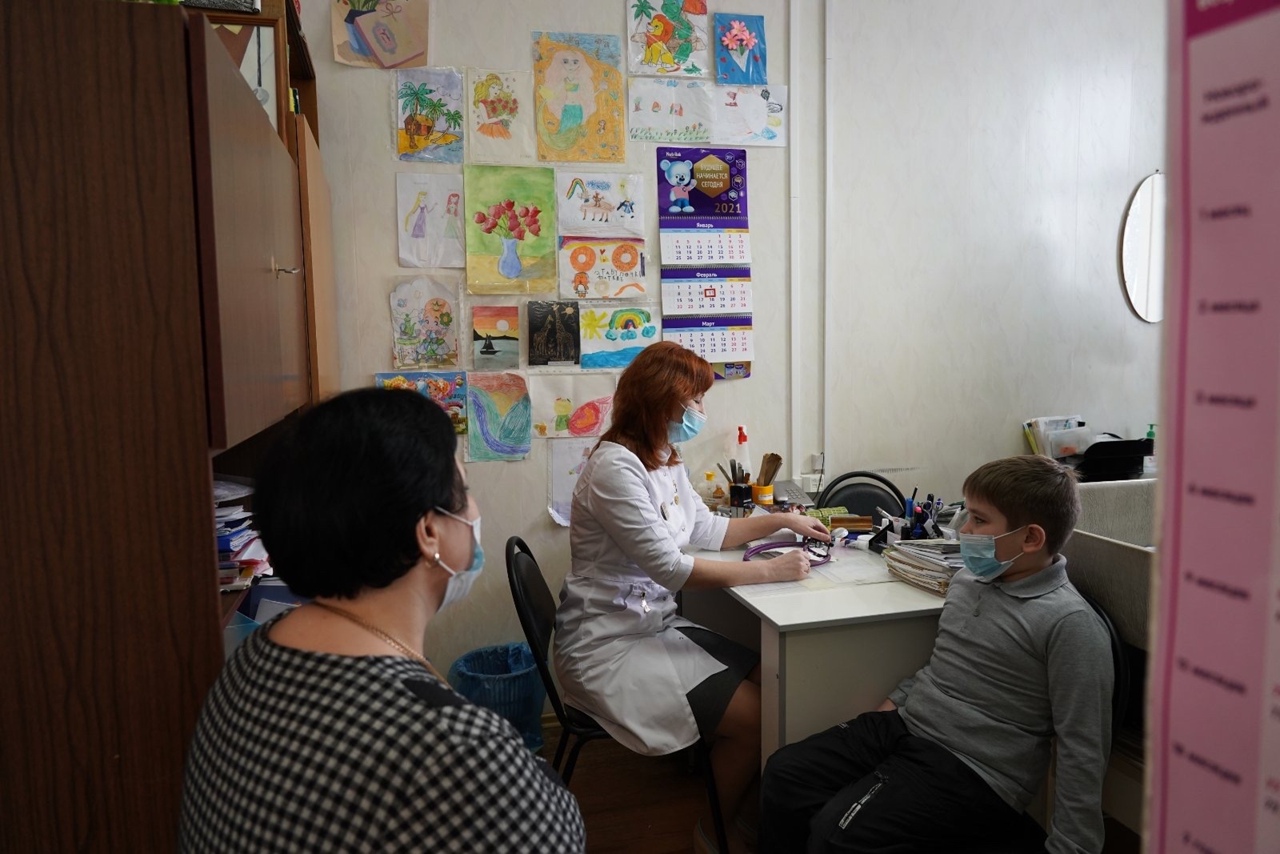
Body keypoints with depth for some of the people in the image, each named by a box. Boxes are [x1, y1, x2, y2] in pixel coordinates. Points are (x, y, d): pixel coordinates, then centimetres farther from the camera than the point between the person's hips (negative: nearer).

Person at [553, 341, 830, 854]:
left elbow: (708, 531, 20)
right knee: (750, 715, -14)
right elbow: (670, 567, -25)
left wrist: (781, 520, 13)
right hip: (608, 646, -9)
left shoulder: (665, 462, 8)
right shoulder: (615, 469, -21)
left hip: (655, 626, 9)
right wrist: (768, 571, -21)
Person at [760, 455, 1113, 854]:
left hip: (971, 770, -7)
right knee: (785, 772, -3)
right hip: (904, 724, 8)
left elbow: (1083, 751, -14)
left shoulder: (1070, 624, -17)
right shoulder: (968, 578, 7)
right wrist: (892, 704, 17)